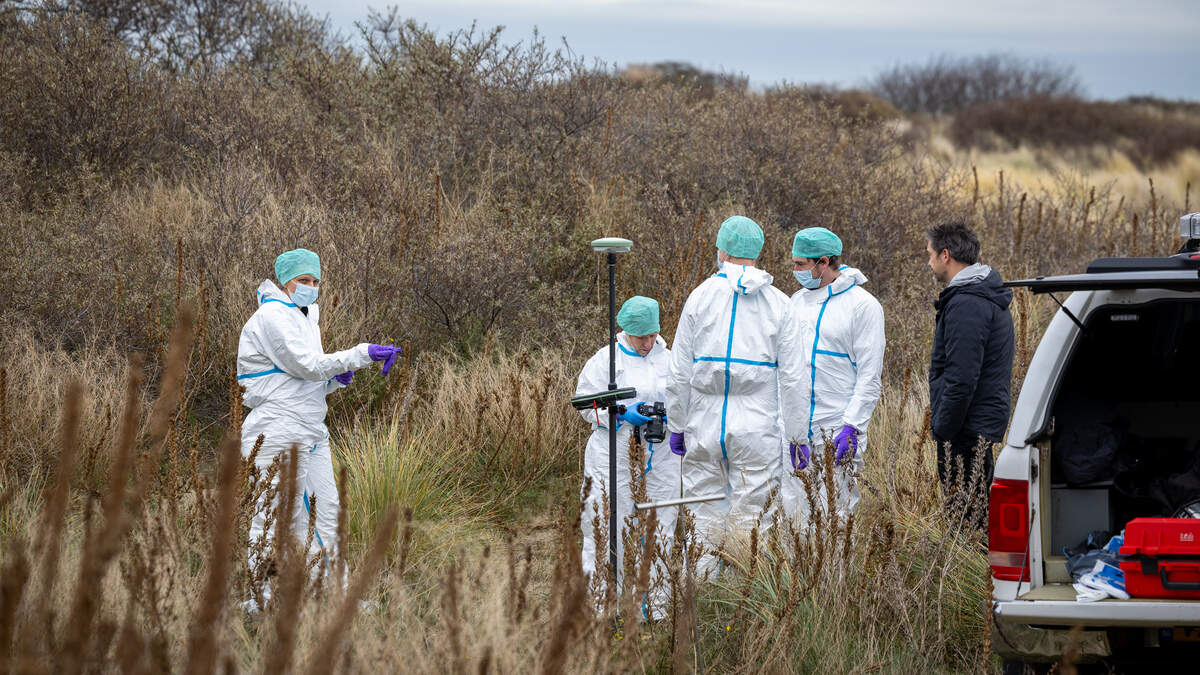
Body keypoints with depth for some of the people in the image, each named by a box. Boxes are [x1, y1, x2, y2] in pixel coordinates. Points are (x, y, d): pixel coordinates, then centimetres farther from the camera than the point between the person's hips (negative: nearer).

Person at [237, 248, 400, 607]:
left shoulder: (305, 318, 19)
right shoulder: (272, 316, -11)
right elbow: (307, 365, -19)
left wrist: (336, 379, 2)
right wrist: (363, 353, -19)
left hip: (311, 433, 10)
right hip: (279, 432, -10)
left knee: (326, 511, 9)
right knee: (277, 515, -7)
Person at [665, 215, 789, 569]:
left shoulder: (700, 296, 3)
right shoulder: (780, 304, 2)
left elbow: (679, 372, 4)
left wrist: (676, 426, 10)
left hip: (704, 423, 1)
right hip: (758, 427, -1)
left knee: (705, 513, 6)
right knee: (750, 516, 0)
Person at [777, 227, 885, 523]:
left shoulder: (863, 305, -4)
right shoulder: (797, 302, 15)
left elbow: (869, 376, -6)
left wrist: (851, 427, -15)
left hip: (837, 430, -6)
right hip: (795, 430, 6)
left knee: (835, 516, -7)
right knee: (793, 511, 4)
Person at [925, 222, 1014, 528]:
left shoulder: (966, 305, -18)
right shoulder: (988, 298, 16)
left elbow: (961, 379, -23)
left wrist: (942, 430, -17)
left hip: (968, 431, -11)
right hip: (986, 424, 11)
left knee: (965, 516, -7)